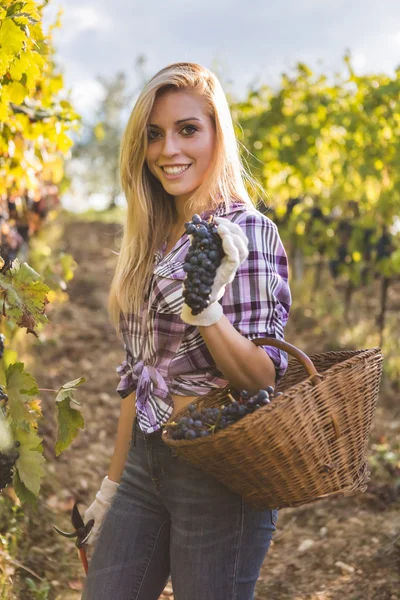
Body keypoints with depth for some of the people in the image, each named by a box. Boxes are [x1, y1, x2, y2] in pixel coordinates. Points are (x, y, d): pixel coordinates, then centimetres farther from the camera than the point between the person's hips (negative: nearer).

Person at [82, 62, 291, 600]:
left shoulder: (246, 231, -12)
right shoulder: (154, 237, 9)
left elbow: (263, 378, -14)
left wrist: (204, 309, -31)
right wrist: (113, 483, 16)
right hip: (145, 462, 7)